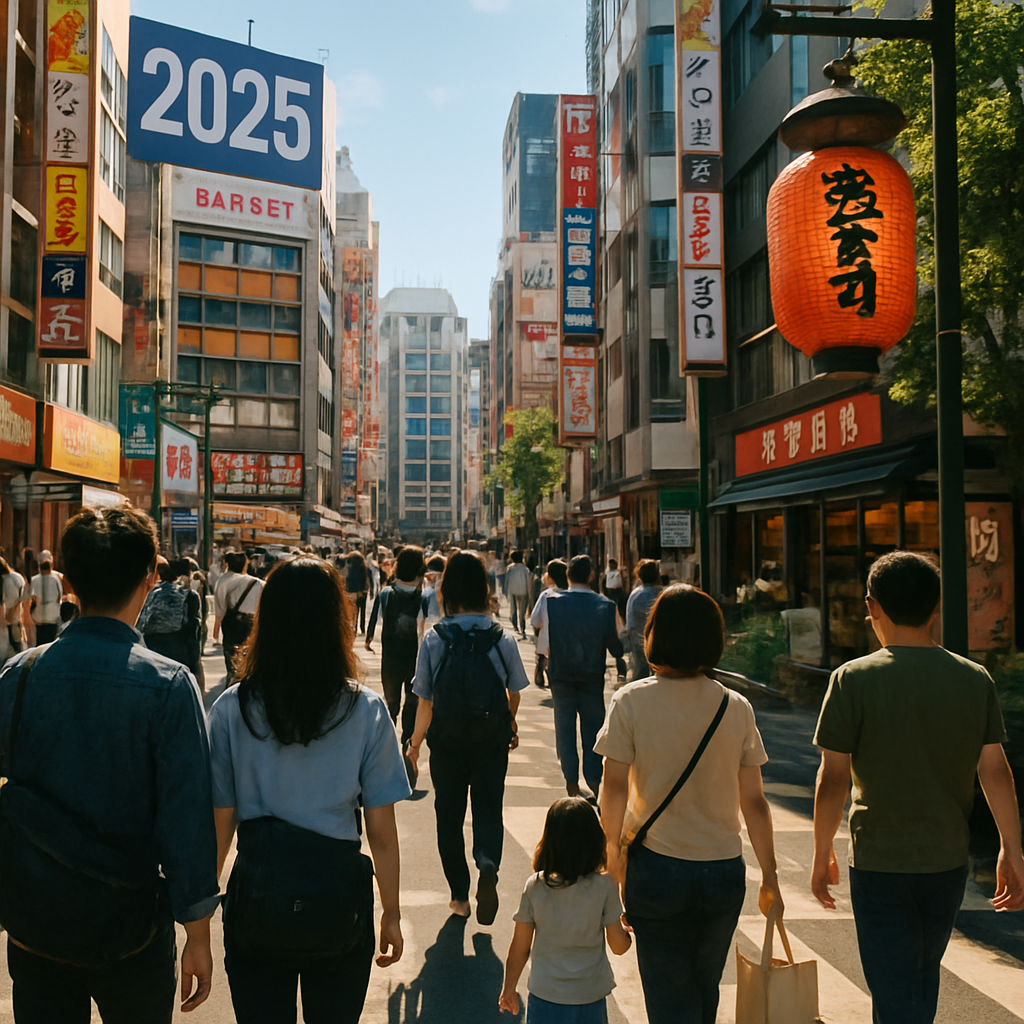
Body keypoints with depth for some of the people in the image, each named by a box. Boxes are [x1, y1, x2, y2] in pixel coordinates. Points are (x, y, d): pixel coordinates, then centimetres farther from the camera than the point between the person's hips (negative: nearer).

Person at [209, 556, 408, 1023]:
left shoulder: (231, 709, -8)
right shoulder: (366, 711, -9)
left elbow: (219, 824, -4)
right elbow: (382, 833, -6)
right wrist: (391, 914, 7)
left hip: (256, 896, 0)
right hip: (338, 897, 0)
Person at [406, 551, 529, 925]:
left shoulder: (434, 639, -11)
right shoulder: (502, 638, -7)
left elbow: (425, 700, -7)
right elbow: (514, 693, 3)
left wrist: (415, 741, 8)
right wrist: (511, 724, 23)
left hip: (447, 740, 0)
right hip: (492, 739, 0)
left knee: (449, 815, 15)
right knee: (488, 807, 12)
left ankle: (459, 895, 22)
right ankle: (488, 867, -16)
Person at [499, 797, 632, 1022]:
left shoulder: (534, 886, -6)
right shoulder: (605, 886, -9)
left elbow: (519, 948, 2)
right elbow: (619, 946, 0)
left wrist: (509, 988, 17)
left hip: (545, 998, 1)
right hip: (590, 1000, -1)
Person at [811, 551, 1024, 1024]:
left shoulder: (854, 680, -13)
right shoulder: (976, 680, -3)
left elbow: (833, 778, -12)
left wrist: (822, 853, -1)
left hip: (879, 864, -4)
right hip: (948, 861, 4)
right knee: (923, 976, 24)